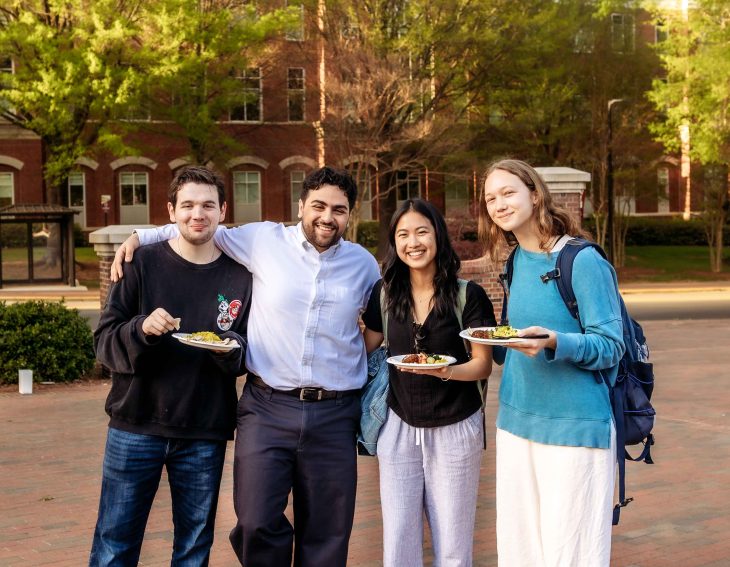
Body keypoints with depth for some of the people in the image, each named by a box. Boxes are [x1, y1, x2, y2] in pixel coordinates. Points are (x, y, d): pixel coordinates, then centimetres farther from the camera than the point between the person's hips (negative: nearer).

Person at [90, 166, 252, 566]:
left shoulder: (239, 277, 3)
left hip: (204, 435, 1)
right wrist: (141, 330, -24)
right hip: (135, 426, -1)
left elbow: (247, 356, 8)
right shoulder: (143, 264, -1)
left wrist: (232, 350, -15)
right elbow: (104, 341, -4)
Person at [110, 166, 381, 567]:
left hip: (334, 415, 2)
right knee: (256, 525, -10)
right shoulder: (265, 240, 0)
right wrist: (139, 236, 6)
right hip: (267, 407, -2)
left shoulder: (364, 264, 8)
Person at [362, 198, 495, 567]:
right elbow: (366, 350, 11)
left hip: (455, 430, -2)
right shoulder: (385, 293, 1)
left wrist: (444, 371, -26)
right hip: (399, 428, 3)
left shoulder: (468, 295, -9)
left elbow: (483, 365, -8)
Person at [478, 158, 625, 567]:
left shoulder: (583, 261, -12)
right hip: (517, 420, 7)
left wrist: (553, 342, -28)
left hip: (575, 425, -7)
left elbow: (611, 346, -15)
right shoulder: (517, 261, 10)